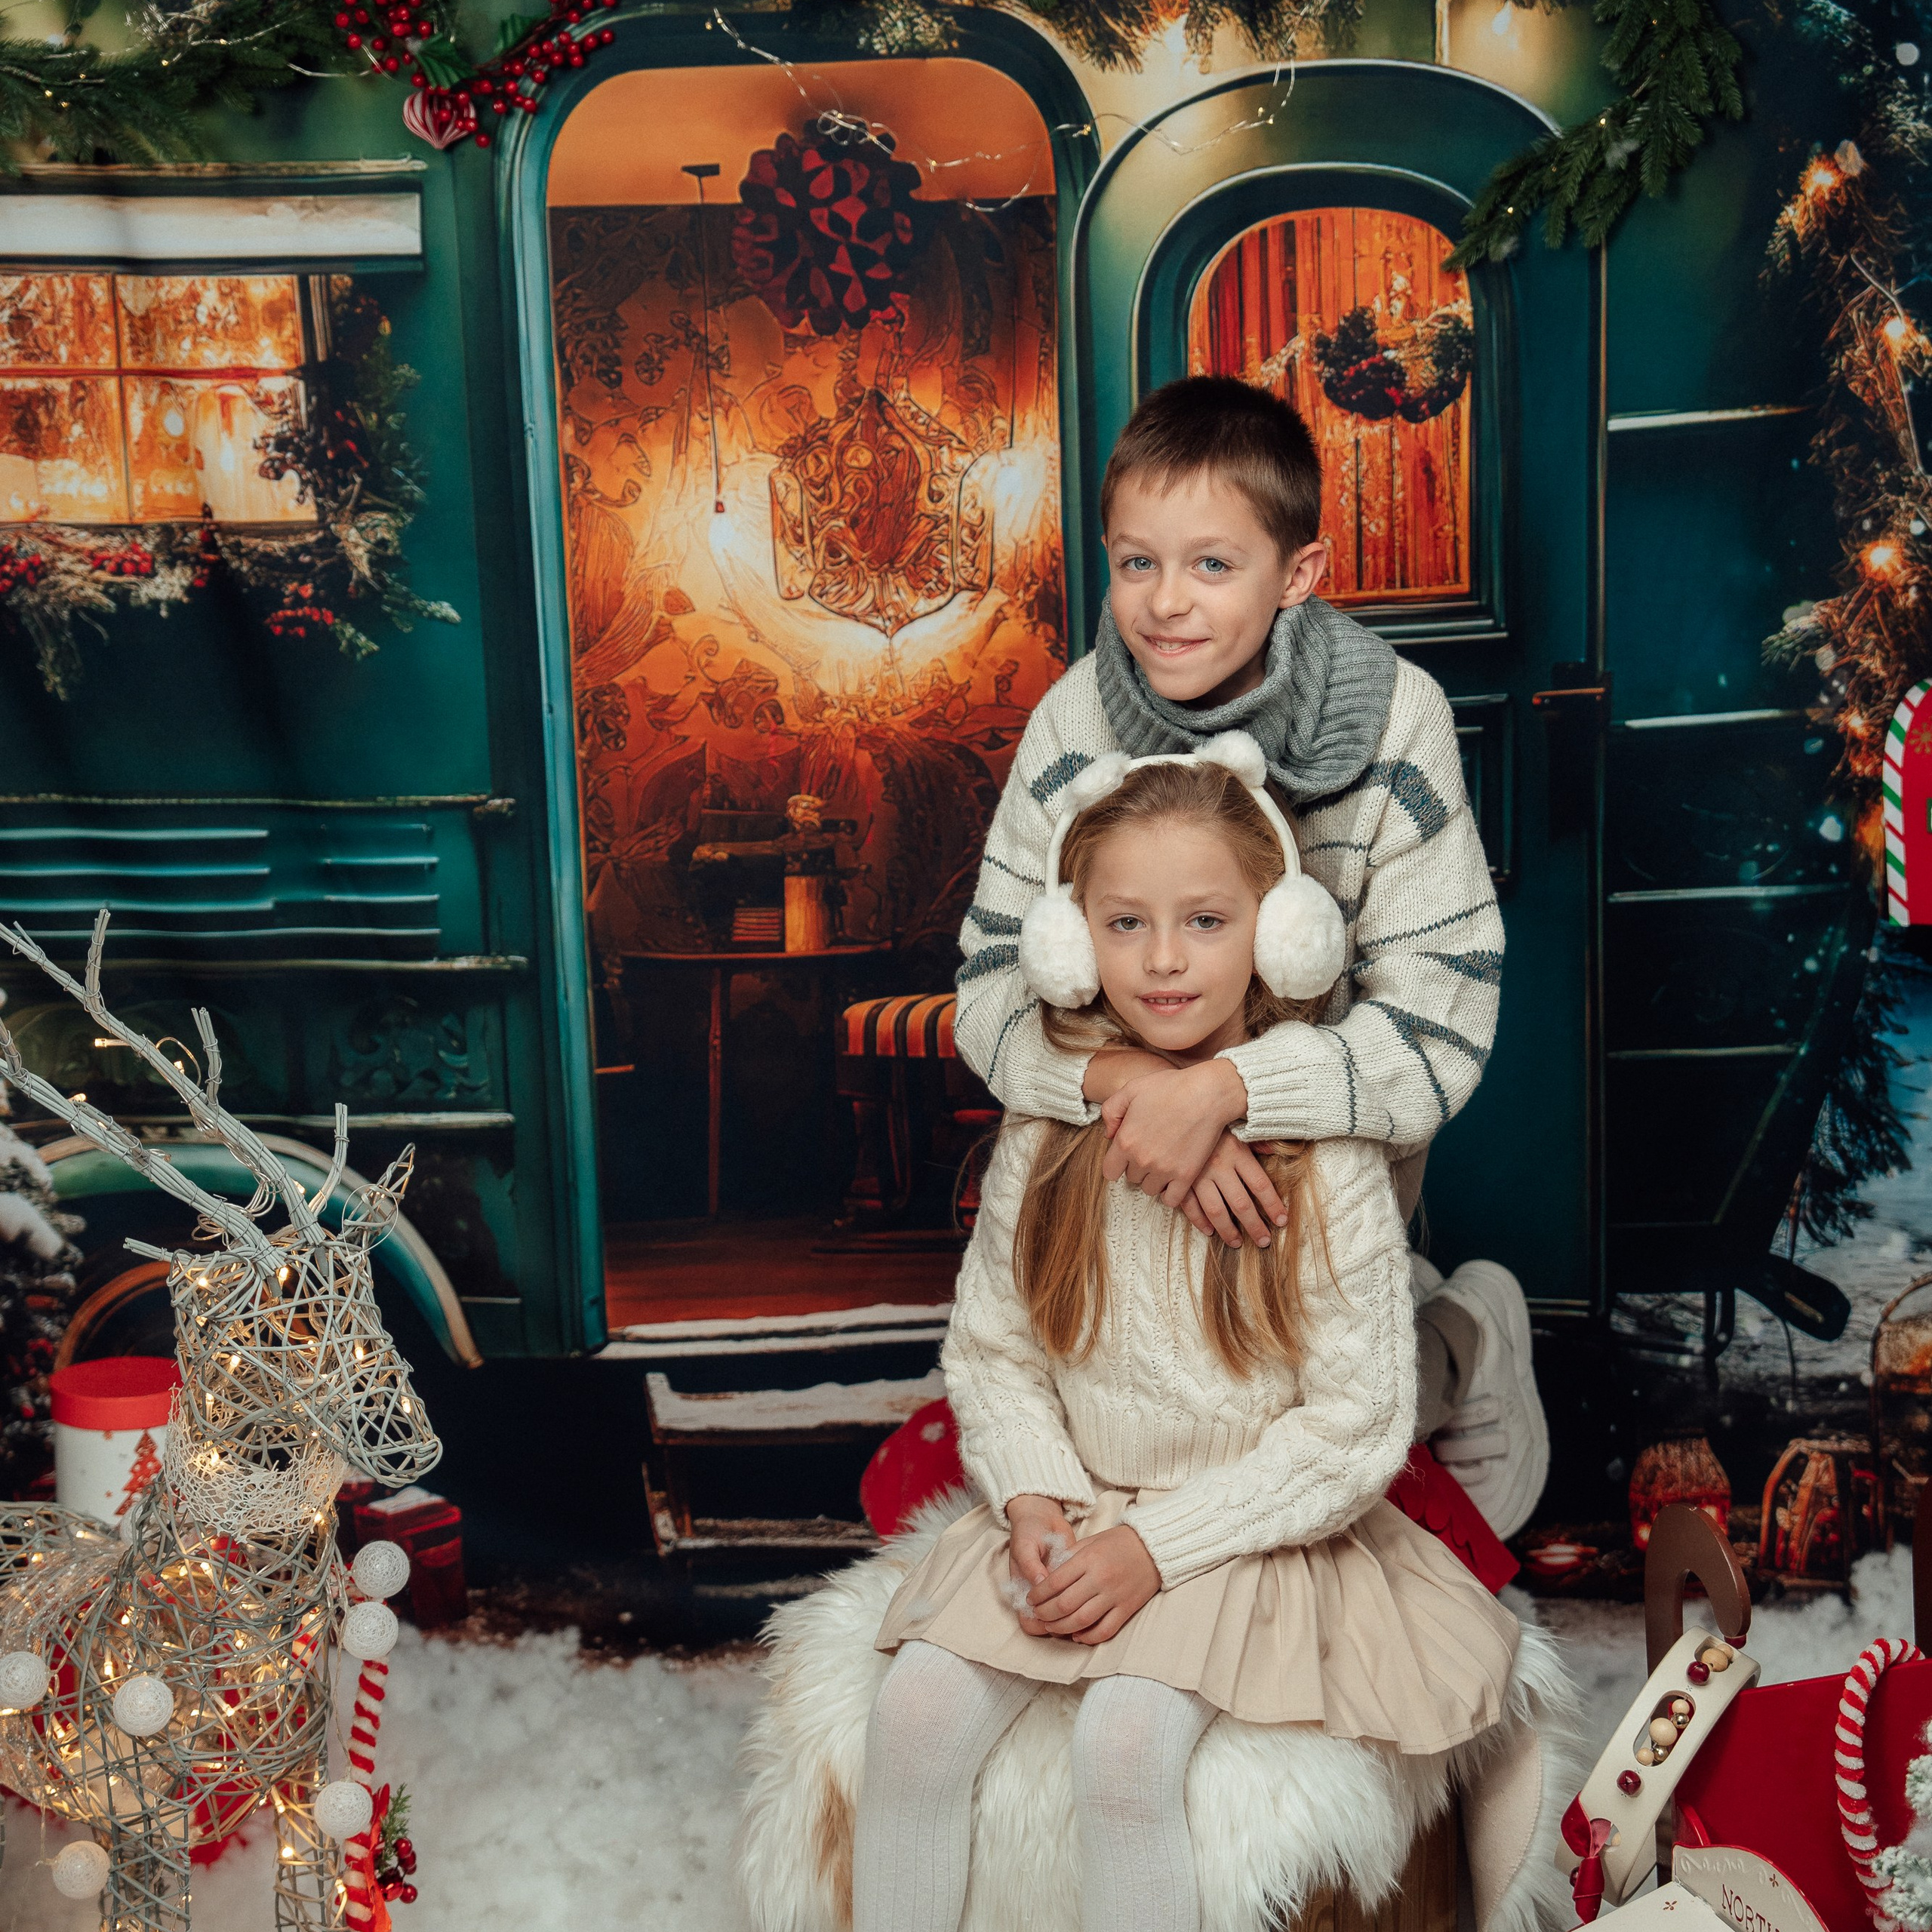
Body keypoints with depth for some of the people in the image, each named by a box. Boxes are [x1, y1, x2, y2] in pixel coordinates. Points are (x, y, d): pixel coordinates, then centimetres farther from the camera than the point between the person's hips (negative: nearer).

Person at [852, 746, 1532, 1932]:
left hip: (1254, 1529, -3)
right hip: (1070, 1511, 4)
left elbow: (1358, 1429, -11)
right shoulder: (1044, 1142, -1)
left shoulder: (1324, 1153, -13)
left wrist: (1156, 1544, -15)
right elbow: (990, 1348, 7)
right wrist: (1034, 1503, -10)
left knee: (1127, 1743, -26)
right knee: (916, 1714, -15)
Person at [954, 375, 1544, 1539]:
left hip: (1336, 1151, -3)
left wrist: (1222, 1088, -40)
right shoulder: (1076, 721, -16)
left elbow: (1438, 1035, -26)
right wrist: (1122, 1077, -37)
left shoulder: (1393, 721, -23)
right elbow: (992, 990, -16)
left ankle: (1468, 1334, 25)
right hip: (1132, 1154, 3)